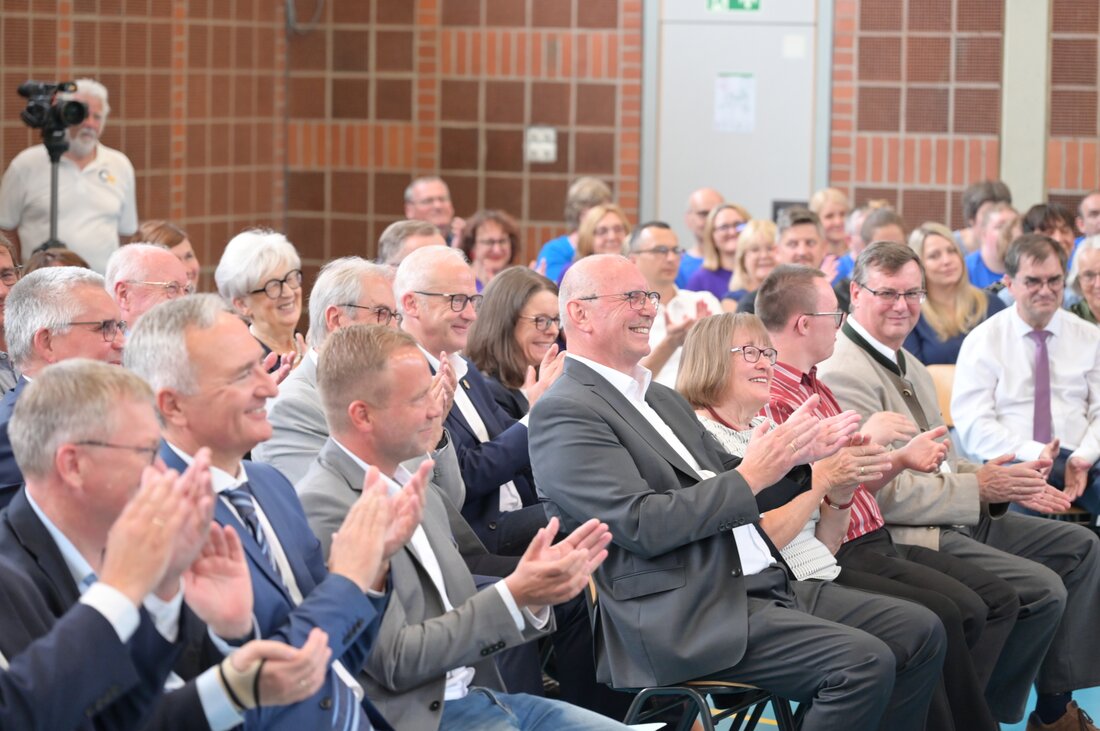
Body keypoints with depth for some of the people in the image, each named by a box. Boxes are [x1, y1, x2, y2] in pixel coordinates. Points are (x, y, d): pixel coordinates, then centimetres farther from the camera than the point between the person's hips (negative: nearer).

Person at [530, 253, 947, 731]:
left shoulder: (660, 399, 21)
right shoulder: (564, 413, -9)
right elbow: (642, 524, -18)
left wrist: (795, 454, 6)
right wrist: (750, 477, -15)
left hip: (761, 585, 9)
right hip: (683, 618, -9)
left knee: (919, 633, 2)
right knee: (864, 663, -23)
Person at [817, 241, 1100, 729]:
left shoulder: (905, 363, 15)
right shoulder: (845, 374, -18)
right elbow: (881, 492, -23)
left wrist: (1008, 483, 1)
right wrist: (979, 488, -17)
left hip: (957, 518, 11)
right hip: (905, 537, -11)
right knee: (1043, 589, -20)